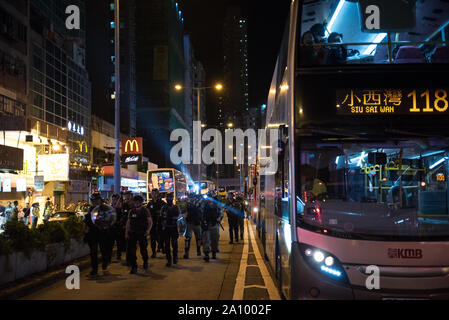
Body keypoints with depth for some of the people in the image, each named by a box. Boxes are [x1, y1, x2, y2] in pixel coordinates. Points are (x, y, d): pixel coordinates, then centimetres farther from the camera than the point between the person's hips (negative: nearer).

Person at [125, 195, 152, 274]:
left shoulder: (145, 210, 1)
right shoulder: (131, 211, 9)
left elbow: (150, 221, -2)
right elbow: (128, 222, 12)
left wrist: (148, 230, -17)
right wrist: (126, 233, 3)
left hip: (142, 233, -2)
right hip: (132, 233, 2)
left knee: (143, 250, 4)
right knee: (131, 251, -7)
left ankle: (145, 262, 35)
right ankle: (134, 267, 1)